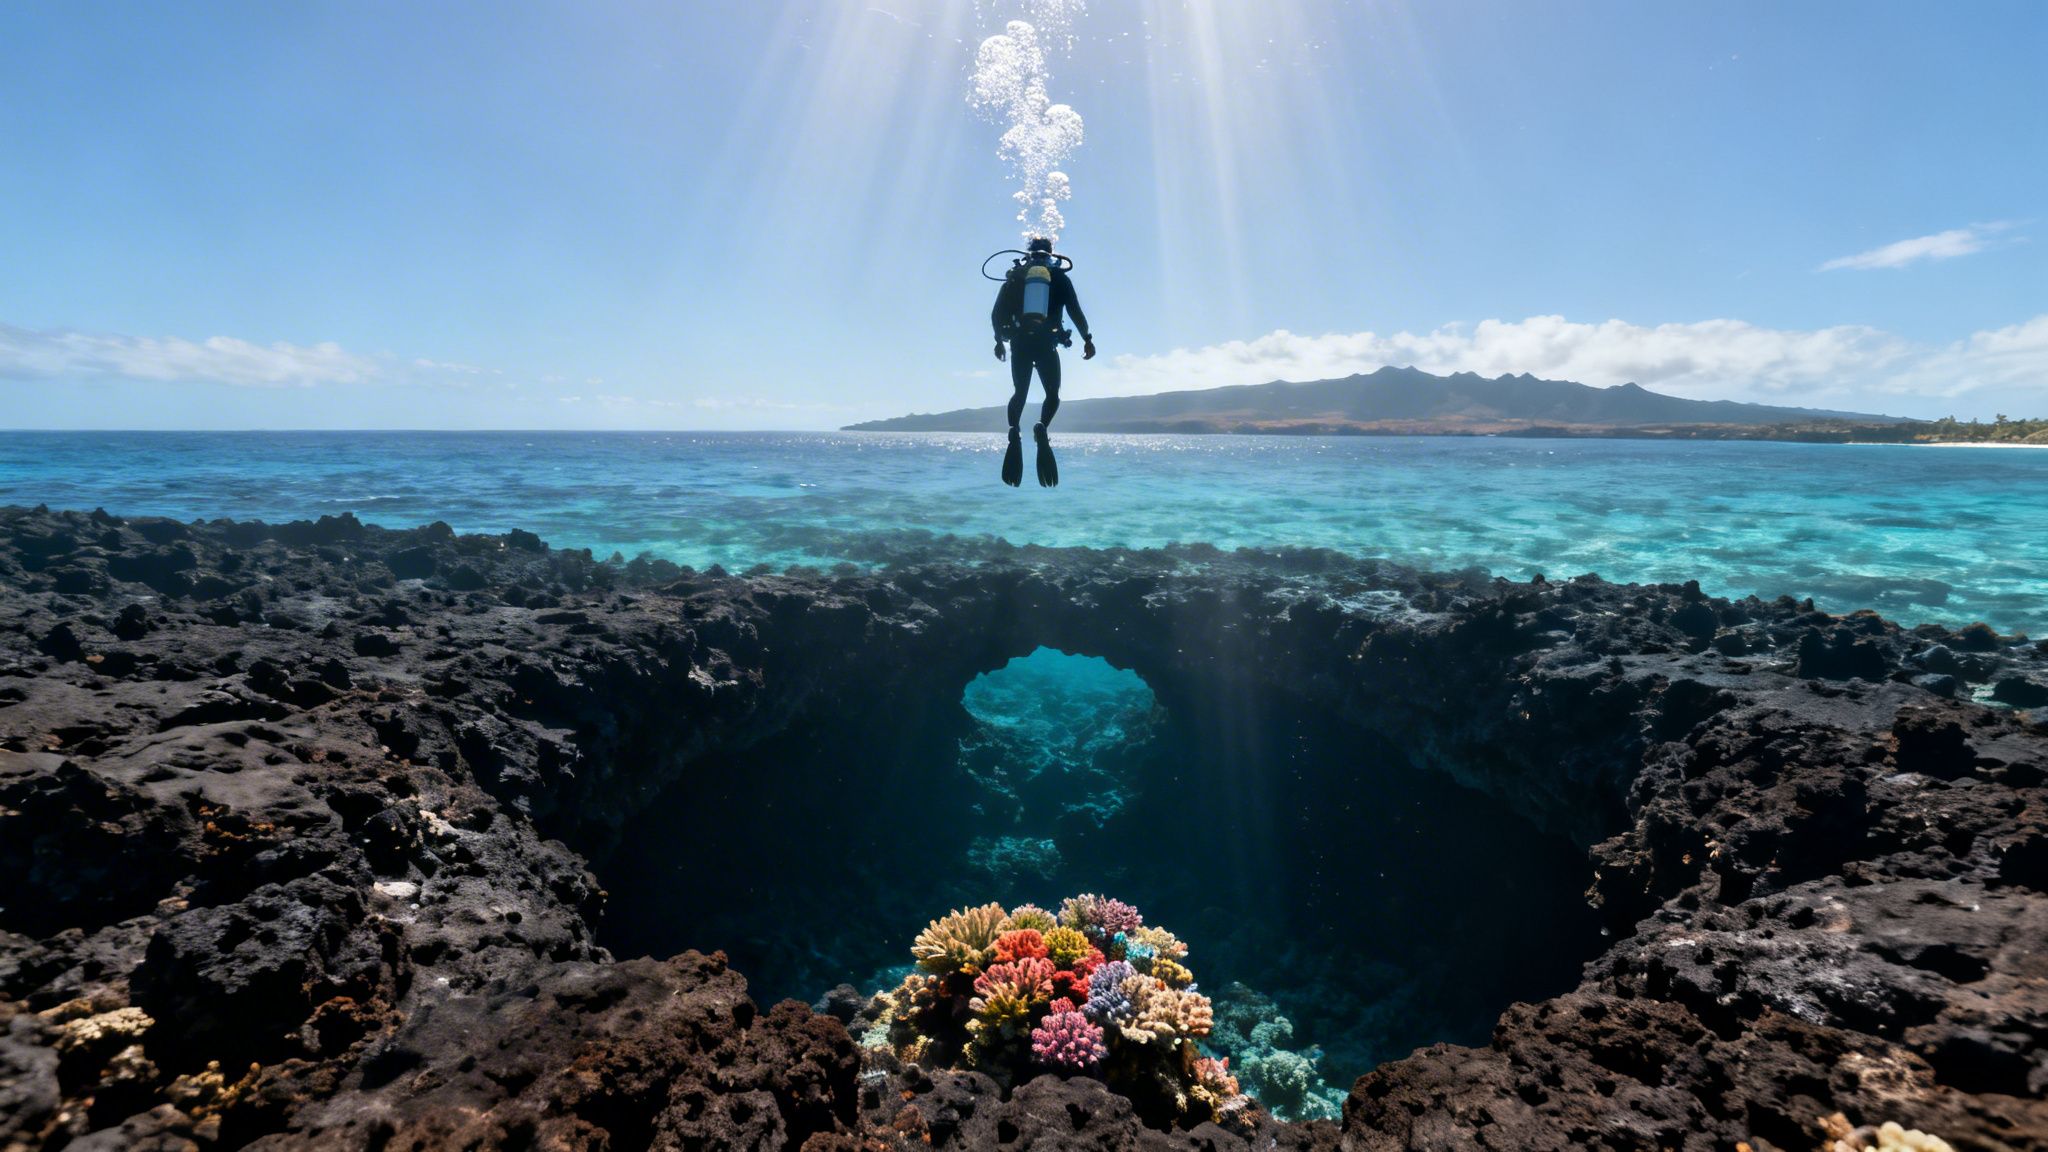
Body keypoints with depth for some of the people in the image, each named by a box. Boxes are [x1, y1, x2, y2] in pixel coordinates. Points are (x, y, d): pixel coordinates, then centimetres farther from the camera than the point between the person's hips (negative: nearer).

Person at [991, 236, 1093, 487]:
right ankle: (1041, 427, -18)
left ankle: (1014, 431, -13)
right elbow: (1076, 312, 1)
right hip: (1046, 344, -2)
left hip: (1019, 343, 2)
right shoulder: (1059, 277, 8)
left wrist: (1000, 340, 21)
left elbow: (997, 313, 9)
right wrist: (1087, 339, 11)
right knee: (1052, 395, 12)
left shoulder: (1015, 276, 12)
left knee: (1020, 393, 15)